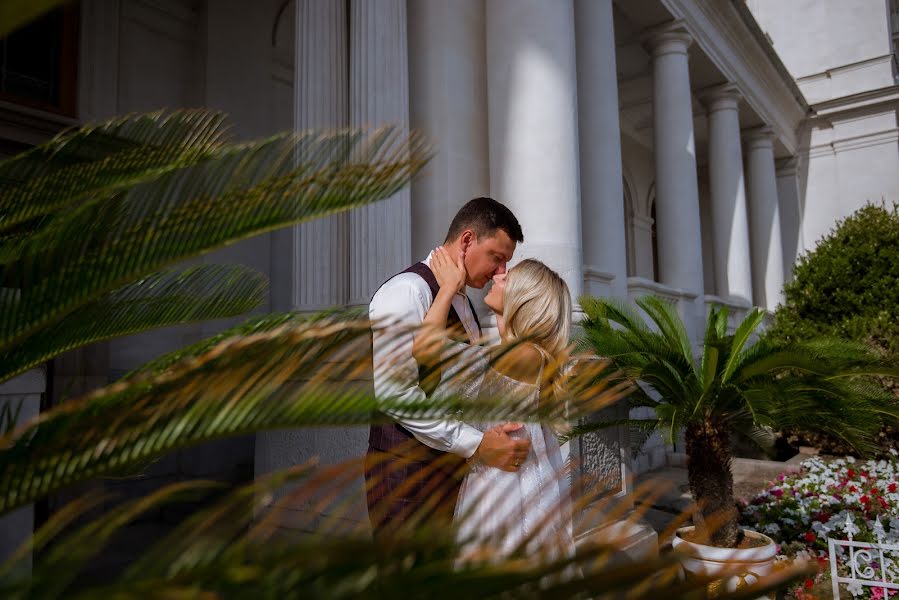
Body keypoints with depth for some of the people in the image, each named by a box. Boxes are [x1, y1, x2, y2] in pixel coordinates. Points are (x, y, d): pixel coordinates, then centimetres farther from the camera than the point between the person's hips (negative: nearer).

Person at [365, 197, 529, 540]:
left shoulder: (463, 301, 15)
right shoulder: (407, 292, -14)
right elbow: (393, 390, -22)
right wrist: (476, 444, -22)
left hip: (452, 466, 9)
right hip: (407, 470, -9)